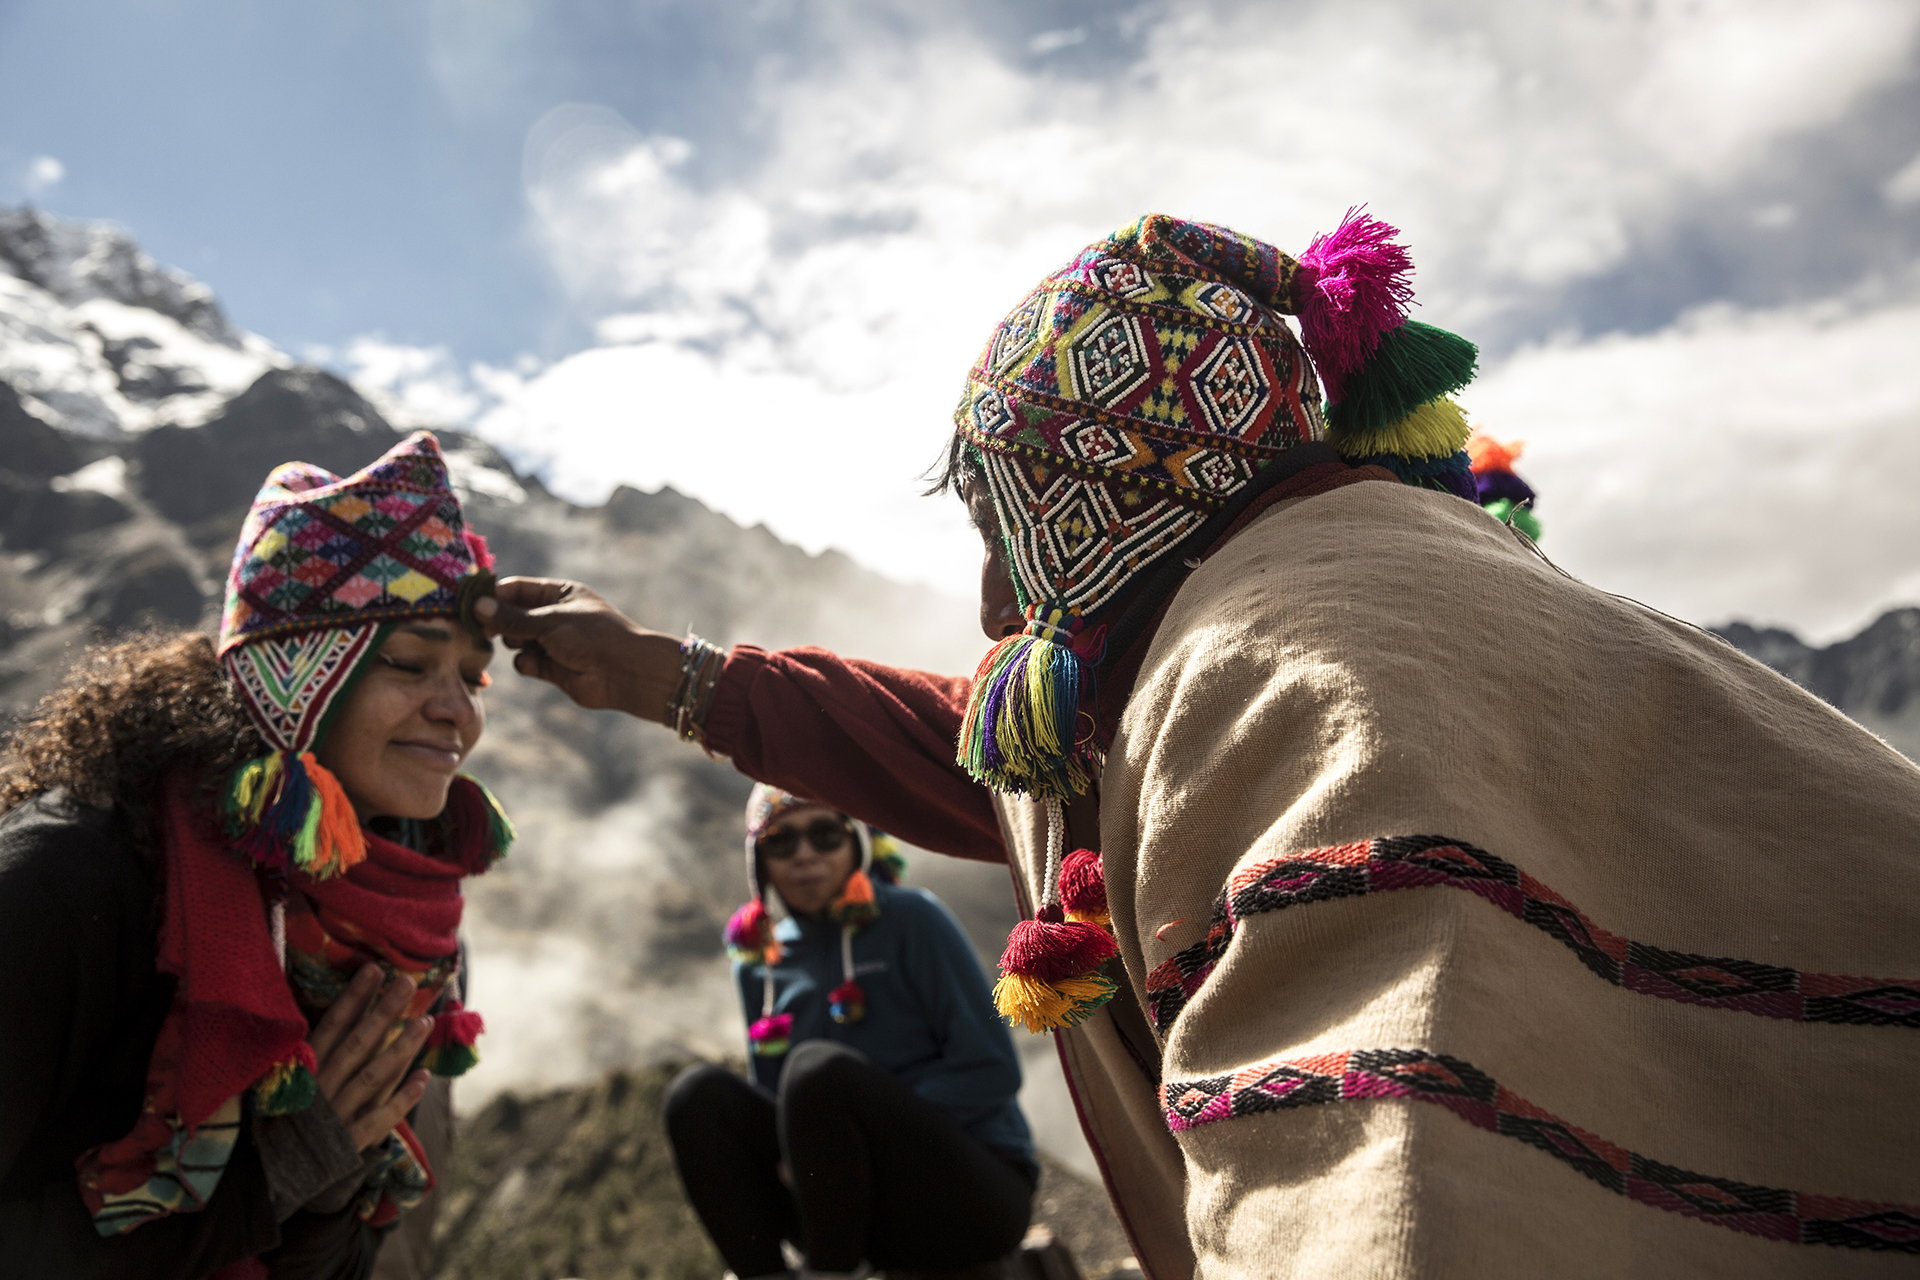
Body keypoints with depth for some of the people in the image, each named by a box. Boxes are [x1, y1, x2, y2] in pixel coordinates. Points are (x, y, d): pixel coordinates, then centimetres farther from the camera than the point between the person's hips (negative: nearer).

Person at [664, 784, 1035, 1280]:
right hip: (872, 1218, 5)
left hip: (975, 1192, -5)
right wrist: (790, 1162, -9)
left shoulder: (911, 919, -7)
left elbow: (992, 1070, -11)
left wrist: (866, 1132, -17)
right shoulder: (762, 964, 8)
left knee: (818, 1067, -29)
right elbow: (775, 1100, 15)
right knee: (700, 1092, -12)